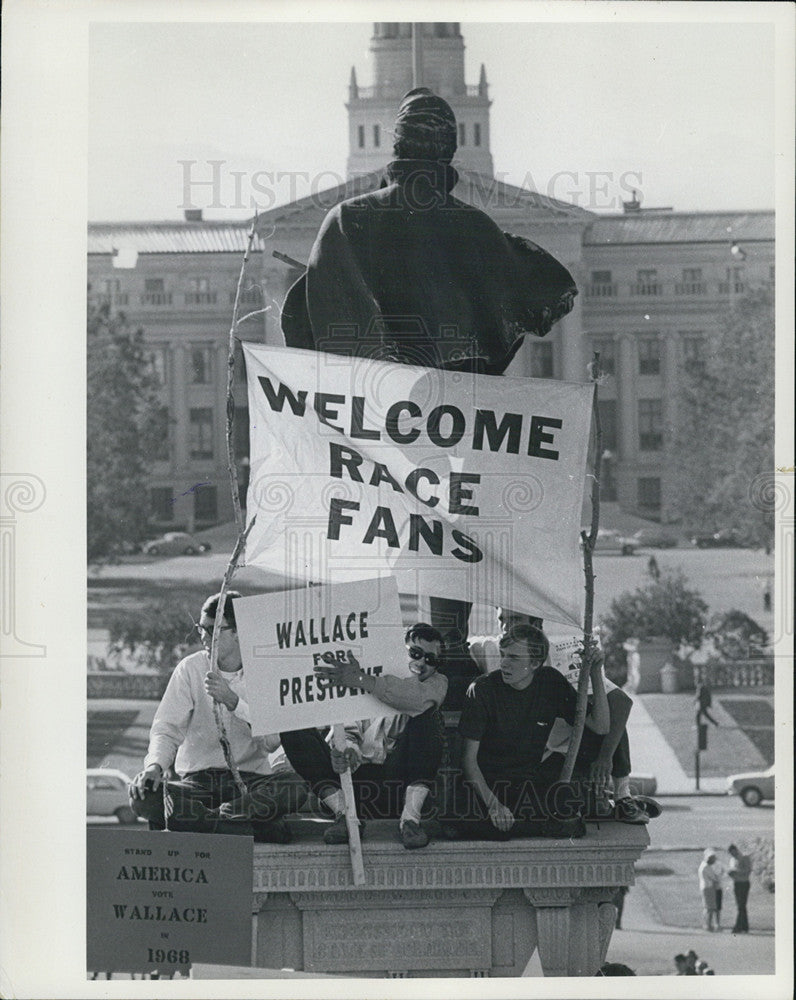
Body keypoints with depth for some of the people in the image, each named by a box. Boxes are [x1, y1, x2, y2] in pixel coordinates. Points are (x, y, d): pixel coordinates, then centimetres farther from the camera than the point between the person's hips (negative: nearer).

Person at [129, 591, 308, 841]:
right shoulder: (190, 668, 5)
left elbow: (271, 741, -11)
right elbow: (166, 730, 0)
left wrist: (233, 701, -22)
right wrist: (155, 765, -21)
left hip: (250, 778, -1)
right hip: (198, 780, 1)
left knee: (295, 786, -32)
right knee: (143, 797, -31)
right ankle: (259, 827, -29)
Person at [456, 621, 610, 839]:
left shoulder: (550, 682, 0)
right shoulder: (481, 691, -11)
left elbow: (600, 727, -1)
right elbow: (468, 758, -11)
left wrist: (596, 674, -10)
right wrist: (493, 803, -25)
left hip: (536, 777, 3)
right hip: (491, 784, -3)